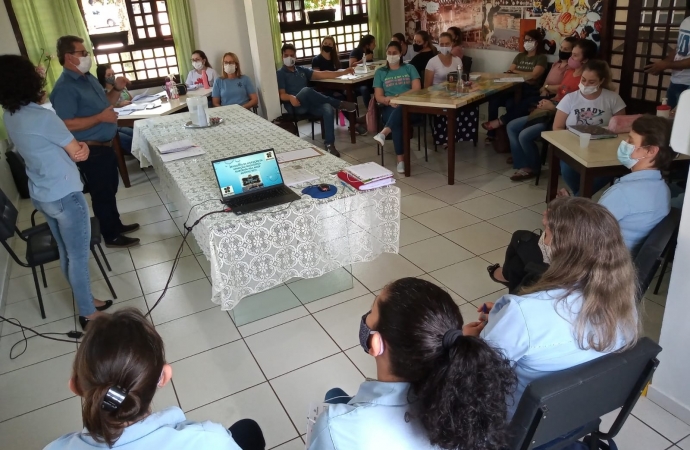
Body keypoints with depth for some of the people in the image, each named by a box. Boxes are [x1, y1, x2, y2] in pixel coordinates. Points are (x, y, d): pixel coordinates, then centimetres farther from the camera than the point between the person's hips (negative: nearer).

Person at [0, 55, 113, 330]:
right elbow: (78, 153, -14)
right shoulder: (41, 117, -24)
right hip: (65, 195, -8)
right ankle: (88, 313, 19)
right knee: (79, 255, 5)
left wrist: (79, 146, -4)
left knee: (66, 253, 20)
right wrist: (83, 147, 6)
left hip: (41, 195, 8)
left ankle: (84, 300, 36)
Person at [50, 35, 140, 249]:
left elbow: (104, 103, 20)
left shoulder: (88, 77, 9)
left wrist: (117, 89, 2)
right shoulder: (65, 88, -20)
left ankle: (116, 225, 37)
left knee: (110, 189, 21)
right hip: (91, 151, -9)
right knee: (102, 193, 3)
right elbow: (66, 125, -27)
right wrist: (100, 118, -26)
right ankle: (111, 237, 16)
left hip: (105, 145, 9)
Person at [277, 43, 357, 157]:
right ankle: (339, 104, -21)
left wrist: (343, 72, 3)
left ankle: (329, 145, -26)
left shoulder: (302, 70, 21)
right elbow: (281, 95, -4)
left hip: (309, 104, 5)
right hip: (294, 106, -5)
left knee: (328, 109, -27)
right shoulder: (280, 74, 6)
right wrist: (291, 97, -29)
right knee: (306, 90, -36)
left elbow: (321, 75, 13)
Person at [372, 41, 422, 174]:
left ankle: (384, 133, -56)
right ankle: (401, 159, -40)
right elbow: (378, 97, 7)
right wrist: (389, 100, -16)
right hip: (390, 108, 0)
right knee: (398, 121, -36)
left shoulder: (409, 68, 15)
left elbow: (417, 89, 1)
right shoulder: (380, 72, 16)